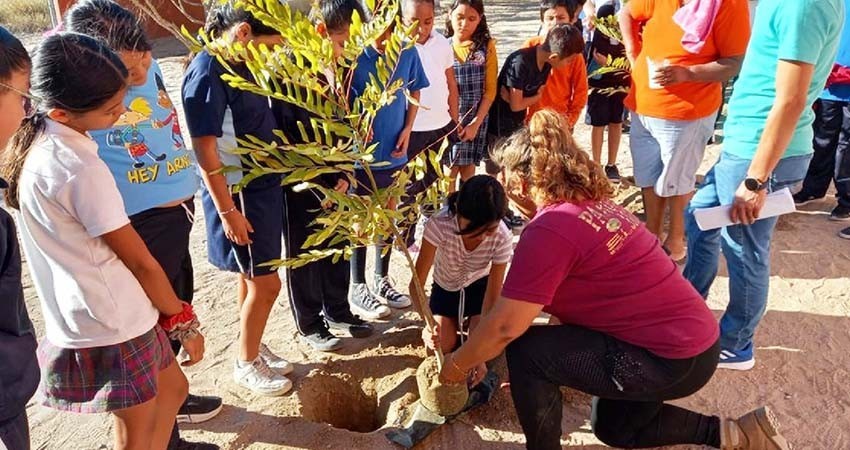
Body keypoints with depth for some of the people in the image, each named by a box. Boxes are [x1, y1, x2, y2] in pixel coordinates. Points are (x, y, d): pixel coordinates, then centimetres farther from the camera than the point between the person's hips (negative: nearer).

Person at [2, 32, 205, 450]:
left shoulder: (34, 142, 0)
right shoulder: (82, 171, -27)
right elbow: (140, 261, -18)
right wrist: (183, 321, -4)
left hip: (82, 316, 8)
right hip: (112, 323, -8)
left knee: (172, 389, 24)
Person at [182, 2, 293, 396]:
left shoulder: (240, 65, 6)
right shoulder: (207, 72, -20)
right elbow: (205, 149, -21)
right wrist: (228, 210, -19)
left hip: (262, 186, 8)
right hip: (237, 192, -8)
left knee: (252, 276, 19)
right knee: (266, 282, 2)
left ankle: (253, 347, 36)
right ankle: (246, 364, 21)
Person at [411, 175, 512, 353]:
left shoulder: (502, 238, -33)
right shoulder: (440, 224, -38)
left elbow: (493, 296, -25)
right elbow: (417, 283, -34)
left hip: (479, 285, 0)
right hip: (445, 287, 0)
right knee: (443, 345, -11)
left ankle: (470, 320, 18)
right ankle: (454, 321, 22)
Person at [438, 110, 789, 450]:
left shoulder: (550, 228, -23)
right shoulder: (592, 202, 6)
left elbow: (506, 325, -22)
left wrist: (457, 364, -3)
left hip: (673, 361, -10)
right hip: (692, 339, 10)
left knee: (525, 350, -10)